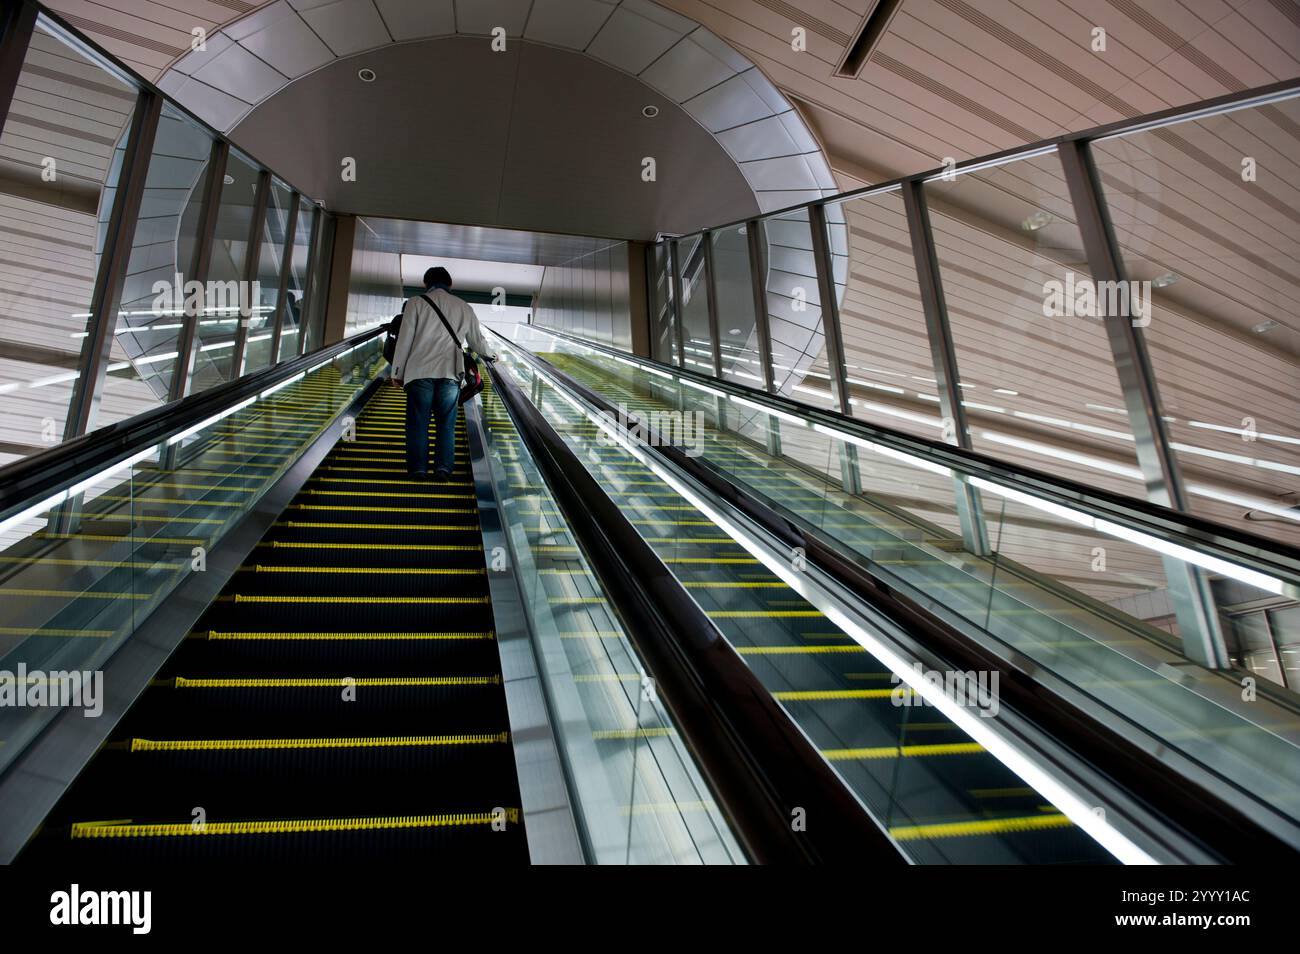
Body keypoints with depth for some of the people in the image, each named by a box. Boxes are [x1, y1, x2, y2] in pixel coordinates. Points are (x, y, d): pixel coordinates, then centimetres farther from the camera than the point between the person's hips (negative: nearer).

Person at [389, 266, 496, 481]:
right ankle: (443, 467, 2)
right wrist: (491, 354, 43)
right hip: (450, 374, 2)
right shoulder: (464, 308, 13)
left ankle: (418, 468, 4)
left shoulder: (416, 303, 5)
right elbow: (478, 341, 23)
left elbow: (404, 340, 2)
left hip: (420, 372, -2)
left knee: (418, 423, 6)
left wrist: (397, 372, 9)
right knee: (446, 423, 9)